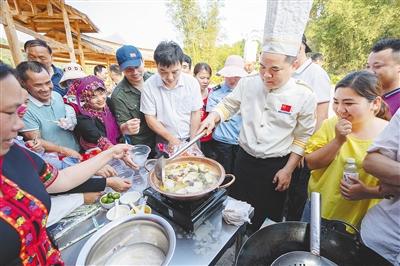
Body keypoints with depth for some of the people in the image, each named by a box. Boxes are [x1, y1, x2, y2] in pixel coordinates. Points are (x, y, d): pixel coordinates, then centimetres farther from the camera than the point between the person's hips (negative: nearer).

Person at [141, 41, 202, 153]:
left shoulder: (192, 82, -12)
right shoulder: (149, 86, -15)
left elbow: (195, 113, -6)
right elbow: (150, 118, -10)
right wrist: (170, 138, -14)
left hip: (190, 138, 1)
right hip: (165, 141, -1)